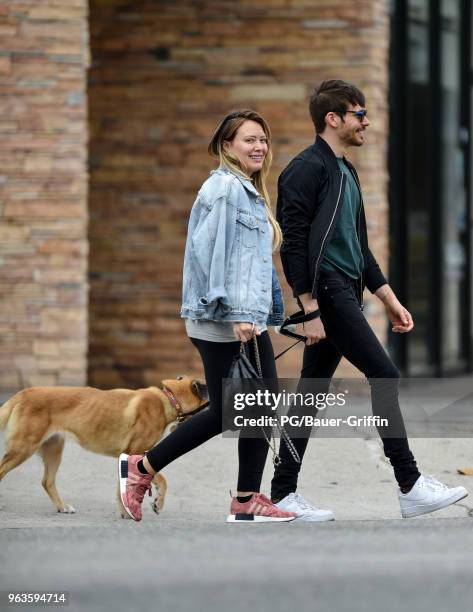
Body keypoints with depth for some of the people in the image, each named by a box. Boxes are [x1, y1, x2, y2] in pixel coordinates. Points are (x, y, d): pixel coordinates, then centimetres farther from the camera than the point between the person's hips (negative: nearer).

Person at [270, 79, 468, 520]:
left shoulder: (345, 171, 20)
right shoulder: (307, 169, -11)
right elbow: (293, 244, -16)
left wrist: (388, 298, 21)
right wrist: (310, 311, -20)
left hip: (346, 294, 10)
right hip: (327, 293, -10)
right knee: (384, 376, -11)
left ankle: (284, 493, 10)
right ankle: (410, 487, -9)